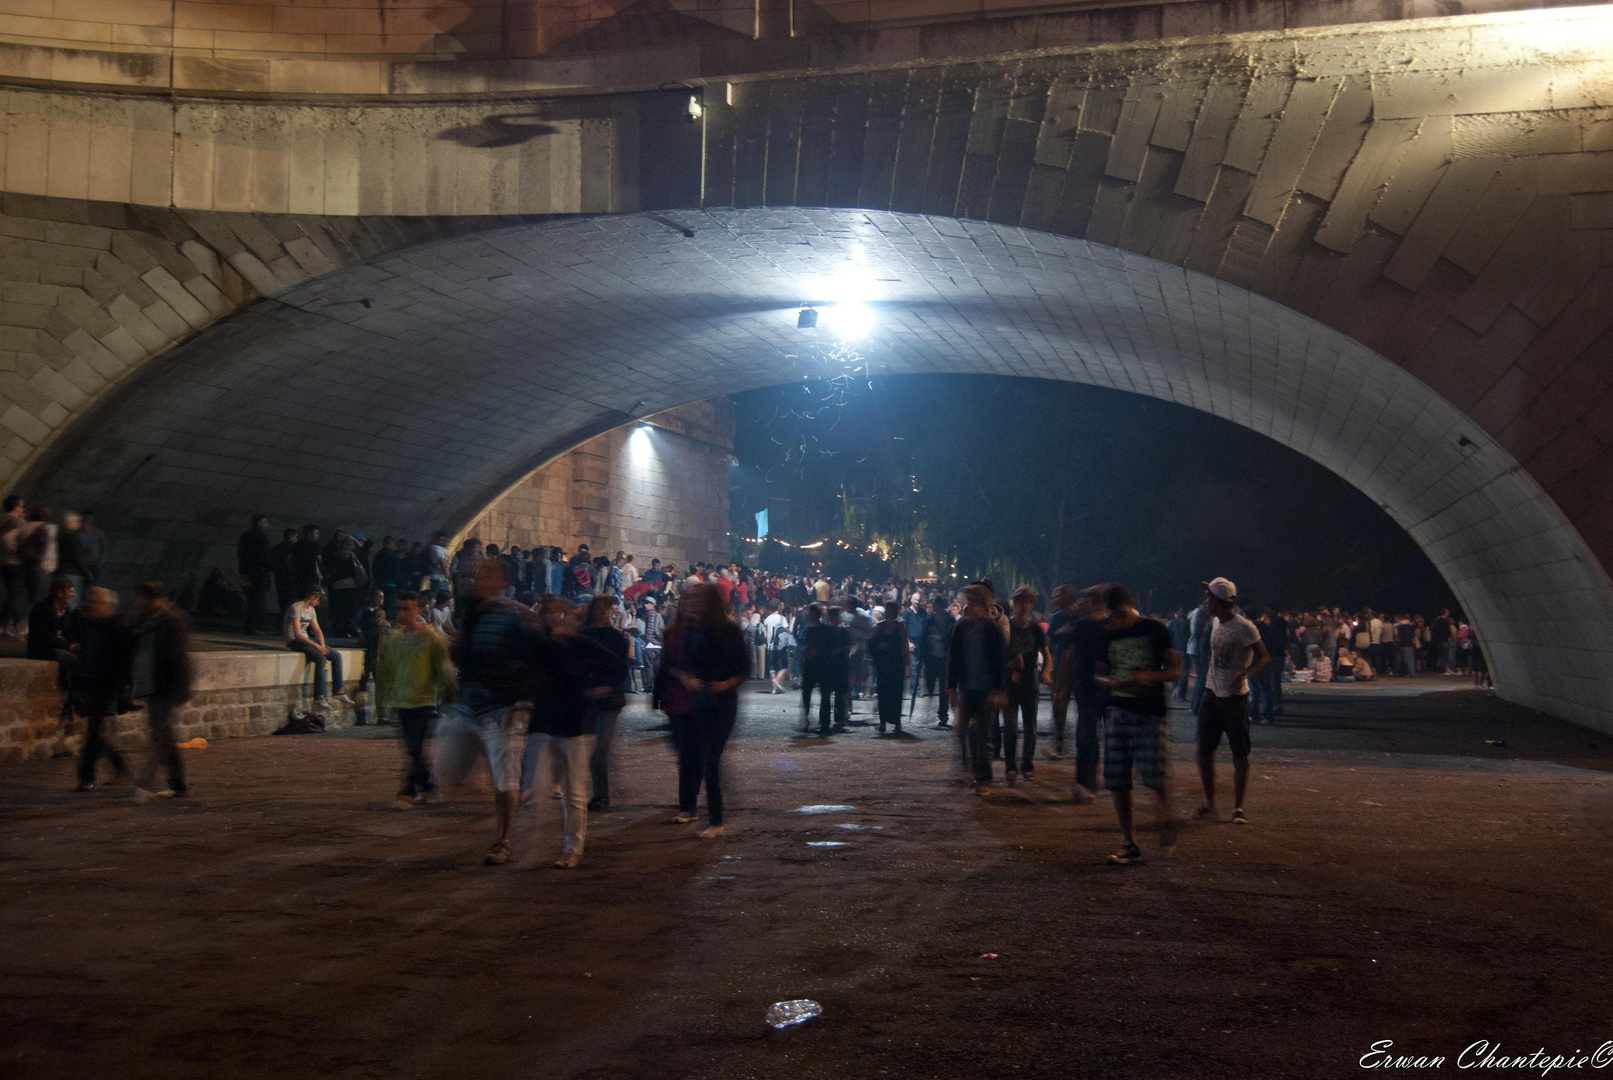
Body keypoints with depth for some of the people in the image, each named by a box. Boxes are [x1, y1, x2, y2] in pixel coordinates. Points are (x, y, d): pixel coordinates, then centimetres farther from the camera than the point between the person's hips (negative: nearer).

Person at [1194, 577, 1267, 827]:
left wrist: (1243, 674, -31)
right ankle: (1209, 803, 16)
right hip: (1212, 694, 7)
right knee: (1204, 752, 5)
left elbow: (1263, 657, -17)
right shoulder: (1218, 622, 9)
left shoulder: (1243, 627, -15)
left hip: (1235, 697, -7)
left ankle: (1238, 808, 7)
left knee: (1240, 755, 0)